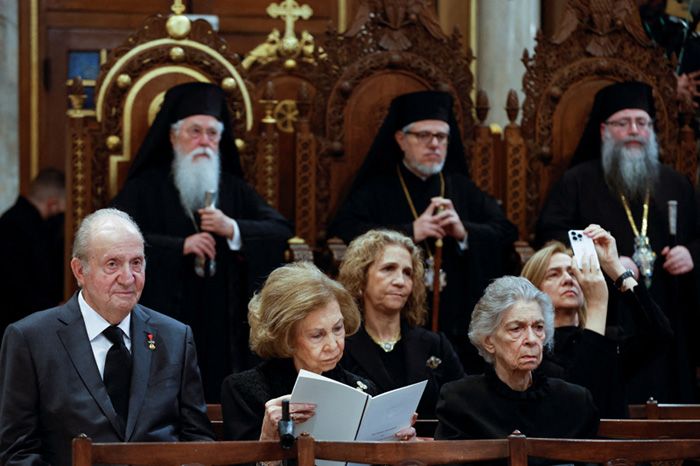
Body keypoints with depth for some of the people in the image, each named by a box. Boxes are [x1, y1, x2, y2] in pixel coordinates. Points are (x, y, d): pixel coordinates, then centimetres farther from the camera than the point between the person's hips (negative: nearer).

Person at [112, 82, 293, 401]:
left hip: (224, 331, 3)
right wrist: (180, 246, -16)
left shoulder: (235, 191, 16)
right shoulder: (145, 189, 4)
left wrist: (232, 229, -11)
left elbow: (281, 232, 5)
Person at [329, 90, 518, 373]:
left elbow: (506, 234, 8)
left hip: (460, 327, 3)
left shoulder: (462, 189, 19)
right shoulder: (376, 190, 8)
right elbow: (342, 233, -10)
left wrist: (465, 232, -11)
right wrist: (410, 232, -15)